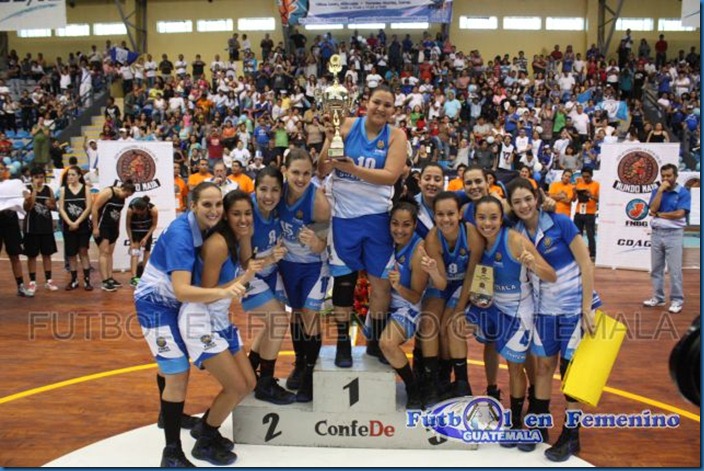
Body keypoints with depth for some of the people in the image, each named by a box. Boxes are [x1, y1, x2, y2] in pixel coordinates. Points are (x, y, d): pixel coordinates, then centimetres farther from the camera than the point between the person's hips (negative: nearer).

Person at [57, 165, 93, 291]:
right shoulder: (64, 189, 5)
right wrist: (70, 223, -13)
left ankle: (87, 280, 0)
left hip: (83, 225, -2)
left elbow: (88, 208, -6)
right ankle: (74, 280, 15)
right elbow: (61, 208, -1)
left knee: (83, 251, -2)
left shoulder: (85, 188, 0)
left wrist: (77, 222, -12)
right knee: (71, 253, 6)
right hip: (68, 226, 2)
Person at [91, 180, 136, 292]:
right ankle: (105, 282, -12)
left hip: (113, 227, 8)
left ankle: (110, 279, 14)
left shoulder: (122, 198, 6)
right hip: (102, 226, -8)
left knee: (110, 253, 10)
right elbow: (94, 208, -19)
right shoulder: (107, 192, -17)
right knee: (104, 252, -11)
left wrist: (118, 228, 17)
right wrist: (95, 227, -20)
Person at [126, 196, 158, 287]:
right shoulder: (130, 210, -36)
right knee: (134, 252, -13)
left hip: (147, 230, 2)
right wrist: (131, 242, -19)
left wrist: (146, 238, -20)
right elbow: (128, 226, -20)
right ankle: (134, 278, -19)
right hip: (134, 230, -1)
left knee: (147, 250, 3)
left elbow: (154, 225, -17)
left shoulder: (153, 210, -35)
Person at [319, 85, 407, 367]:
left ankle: (376, 341, 25)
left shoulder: (396, 136, -1)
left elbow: (391, 175, -15)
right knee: (343, 280, 7)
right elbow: (323, 170, -5)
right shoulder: (347, 126, -3)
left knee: (382, 281, 6)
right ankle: (343, 344, 21)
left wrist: (354, 169, -27)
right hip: (344, 215, -1)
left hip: (377, 216, 1)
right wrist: (330, 141, -22)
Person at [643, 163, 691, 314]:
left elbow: (679, 214, -14)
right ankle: (658, 297, 18)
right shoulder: (657, 191, 9)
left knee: (674, 270, -4)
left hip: (674, 234, -4)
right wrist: (660, 190, -9)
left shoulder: (683, 193, -3)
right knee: (656, 269, 9)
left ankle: (677, 300, 3)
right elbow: (653, 209, -7)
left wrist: (659, 214, -6)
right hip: (656, 233, 4)